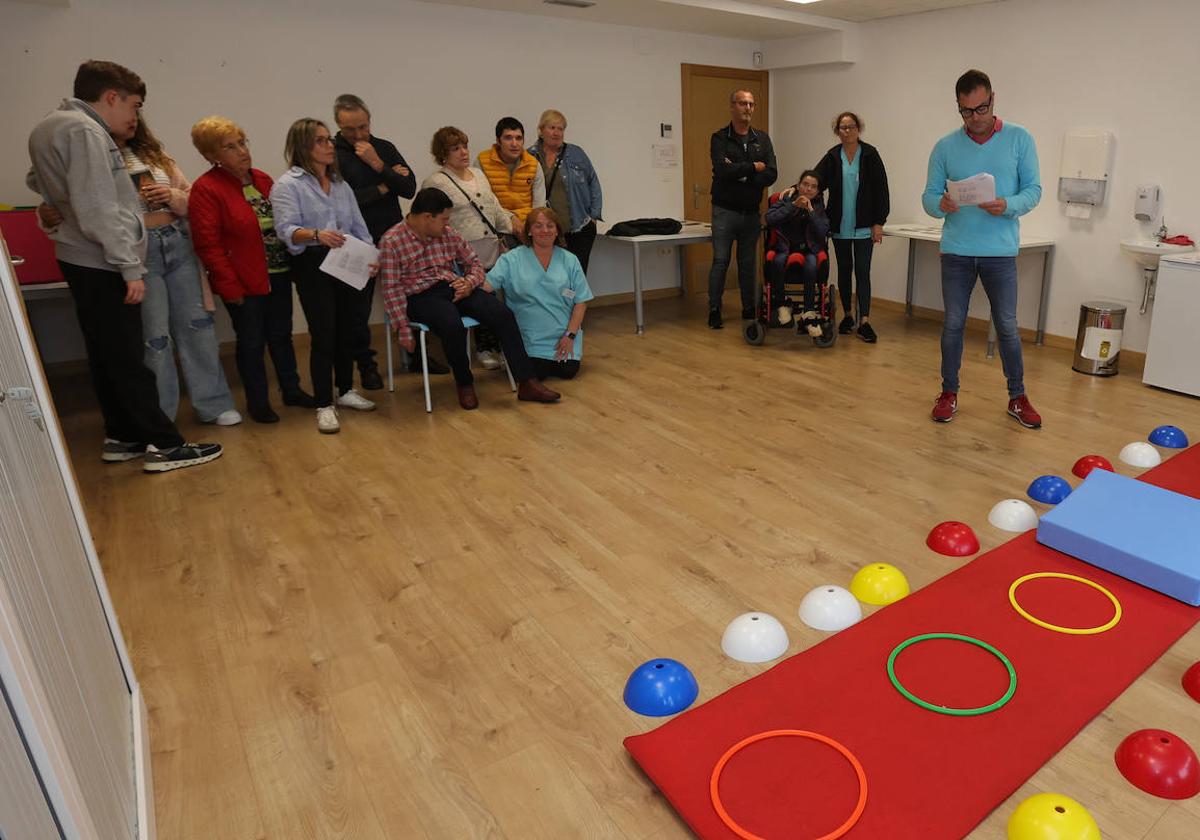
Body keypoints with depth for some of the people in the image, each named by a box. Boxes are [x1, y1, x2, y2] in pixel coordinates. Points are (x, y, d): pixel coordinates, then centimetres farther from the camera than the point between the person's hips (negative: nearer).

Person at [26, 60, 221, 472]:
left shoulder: (49, 128, 16)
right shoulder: (84, 131, -16)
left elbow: (37, 181, 32)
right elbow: (99, 210, -23)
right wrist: (129, 267, -21)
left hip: (84, 262, 10)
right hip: (101, 265, -10)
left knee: (107, 356, 14)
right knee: (128, 360, -7)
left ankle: (122, 437, 22)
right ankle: (163, 445, -2)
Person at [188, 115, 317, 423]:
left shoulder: (262, 179, 8)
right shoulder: (206, 188, -10)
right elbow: (208, 244, -13)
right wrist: (230, 286, -16)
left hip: (279, 275, 5)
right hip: (245, 282, -5)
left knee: (281, 335, 15)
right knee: (252, 342, 6)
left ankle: (291, 390, 28)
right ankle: (258, 402, 19)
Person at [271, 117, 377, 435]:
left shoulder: (340, 183, 17)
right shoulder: (287, 185, -3)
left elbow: (358, 225, 15)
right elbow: (286, 229, -15)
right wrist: (316, 235, -33)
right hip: (313, 266, -6)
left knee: (348, 330, 10)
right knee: (323, 335, -7)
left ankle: (346, 391, 26)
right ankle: (324, 406, 1)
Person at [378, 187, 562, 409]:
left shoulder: (448, 234, 9)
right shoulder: (391, 242, -7)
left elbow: (473, 262, 18)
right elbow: (392, 289, -10)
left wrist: (470, 283, -6)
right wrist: (404, 329, -16)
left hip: (455, 287, 5)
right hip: (421, 296, -5)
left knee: (503, 314, -17)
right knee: (453, 325, -37)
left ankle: (527, 383, -15)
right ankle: (465, 385, -10)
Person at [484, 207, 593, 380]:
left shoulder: (570, 260, 4)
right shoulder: (512, 259, 0)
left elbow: (581, 301, 2)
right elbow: (488, 284, -11)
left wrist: (570, 335, -7)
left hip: (563, 336, 2)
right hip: (531, 338, -2)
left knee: (568, 371, -11)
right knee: (538, 374, -14)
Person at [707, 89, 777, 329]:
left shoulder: (762, 138, 8)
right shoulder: (719, 138, -4)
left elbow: (771, 174, -4)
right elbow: (723, 170, -21)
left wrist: (739, 173, -14)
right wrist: (753, 167, -11)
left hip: (751, 212, 4)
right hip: (725, 210, -4)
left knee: (748, 263, 10)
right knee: (720, 261, -4)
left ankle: (749, 310, 19)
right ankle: (714, 311, 5)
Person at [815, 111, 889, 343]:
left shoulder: (870, 154, -3)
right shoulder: (832, 156, 4)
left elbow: (881, 189, -3)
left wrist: (879, 223, -7)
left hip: (863, 225, -3)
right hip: (840, 225, 3)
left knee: (862, 271, -5)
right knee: (844, 269, 10)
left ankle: (864, 322, -4)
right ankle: (847, 316, 22)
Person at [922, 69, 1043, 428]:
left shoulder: (1020, 139, 1)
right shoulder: (945, 146, 3)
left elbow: (1034, 190, -1)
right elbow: (929, 196, 1)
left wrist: (1008, 205, -23)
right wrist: (941, 204, -22)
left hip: (1000, 251, -1)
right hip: (956, 250, 1)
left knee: (1007, 327, 5)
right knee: (953, 324, 6)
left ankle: (1017, 397, 19)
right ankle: (949, 393, 20)